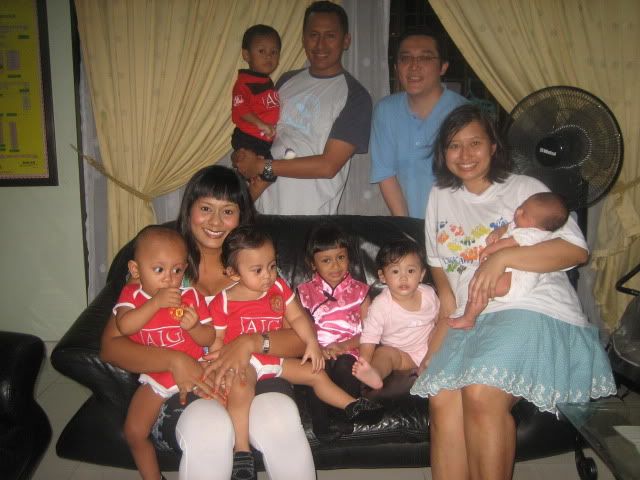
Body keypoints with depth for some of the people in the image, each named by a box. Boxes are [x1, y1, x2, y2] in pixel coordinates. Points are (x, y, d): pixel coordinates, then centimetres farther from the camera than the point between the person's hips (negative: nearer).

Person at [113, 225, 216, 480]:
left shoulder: (192, 297, -5)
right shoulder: (131, 294, -4)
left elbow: (209, 338, -4)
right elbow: (124, 326, -25)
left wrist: (194, 327, -25)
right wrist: (156, 302, -32)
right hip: (155, 376, 1)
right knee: (134, 433, -4)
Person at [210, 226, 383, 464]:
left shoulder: (279, 288, 0)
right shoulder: (224, 301, -12)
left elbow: (296, 317, 4)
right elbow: (217, 339, -6)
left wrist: (312, 343, -9)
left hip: (277, 357, 6)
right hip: (244, 361, -5)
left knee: (316, 373, 3)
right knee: (239, 389, -34)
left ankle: (352, 406, 16)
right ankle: (241, 449, -26)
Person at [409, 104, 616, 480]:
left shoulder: (524, 189, 6)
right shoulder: (441, 197, 19)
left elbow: (577, 250, -5)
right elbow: (439, 262, 25)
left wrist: (503, 257, -16)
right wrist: (446, 312, 9)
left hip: (535, 312, -4)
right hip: (471, 320, 4)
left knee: (481, 394, -31)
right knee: (442, 399, -25)